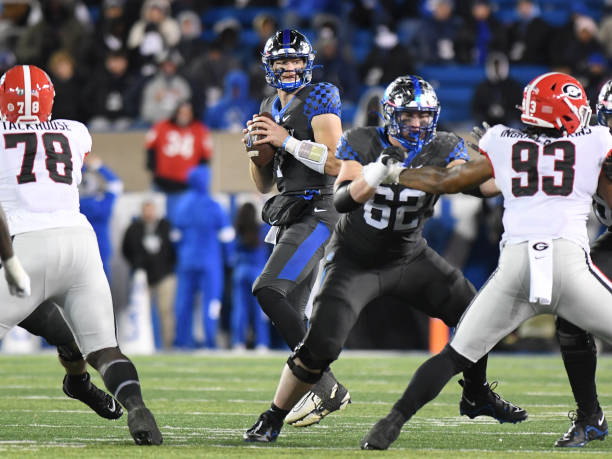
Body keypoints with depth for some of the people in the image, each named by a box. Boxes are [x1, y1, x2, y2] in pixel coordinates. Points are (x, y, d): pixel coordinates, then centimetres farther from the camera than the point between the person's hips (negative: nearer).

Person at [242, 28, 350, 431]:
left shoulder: (318, 99, -7)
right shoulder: (270, 109, 18)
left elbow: (334, 163, -19)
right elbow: (264, 184, 21)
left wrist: (286, 140, -18)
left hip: (314, 213, -9)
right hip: (288, 217, 9)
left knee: (269, 291, -22)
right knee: (290, 314, 7)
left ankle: (322, 381, -19)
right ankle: (328, 393, 15)